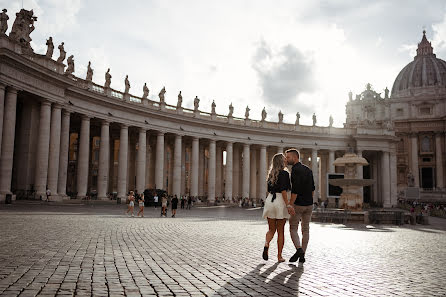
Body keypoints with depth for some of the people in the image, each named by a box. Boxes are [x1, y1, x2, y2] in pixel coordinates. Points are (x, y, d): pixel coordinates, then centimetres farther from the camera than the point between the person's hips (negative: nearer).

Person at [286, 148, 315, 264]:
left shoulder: (295, 170, -14)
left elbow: (295, 189, -21)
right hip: (309, 204, 7)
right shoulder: (308, 170, 11)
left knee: (293, 228, 6)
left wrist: (290, 205, -20)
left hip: (298, 204, -7)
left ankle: (299, 249, -11)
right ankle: (302, 255, 11)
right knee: (305, 229, 11)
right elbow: (312, 188, 15)